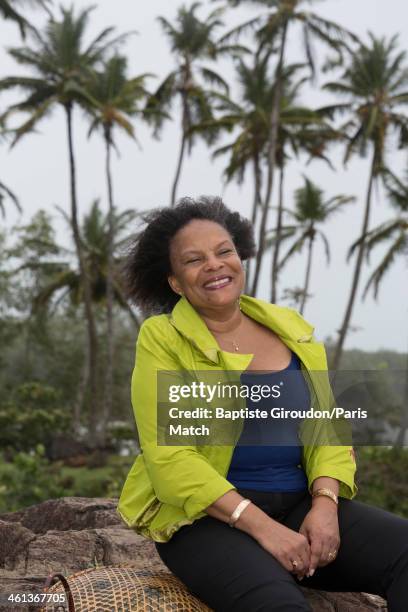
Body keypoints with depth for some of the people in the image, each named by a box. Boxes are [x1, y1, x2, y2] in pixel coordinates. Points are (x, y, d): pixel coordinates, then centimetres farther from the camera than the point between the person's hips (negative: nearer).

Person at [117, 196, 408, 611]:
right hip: (207, 518, -5)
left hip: (300, 506, 5)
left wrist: (325, 504, -12)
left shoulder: (292, 330, 9)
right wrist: (260, 526, -21)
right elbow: (170, 458, -12)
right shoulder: (162, 340, -5)